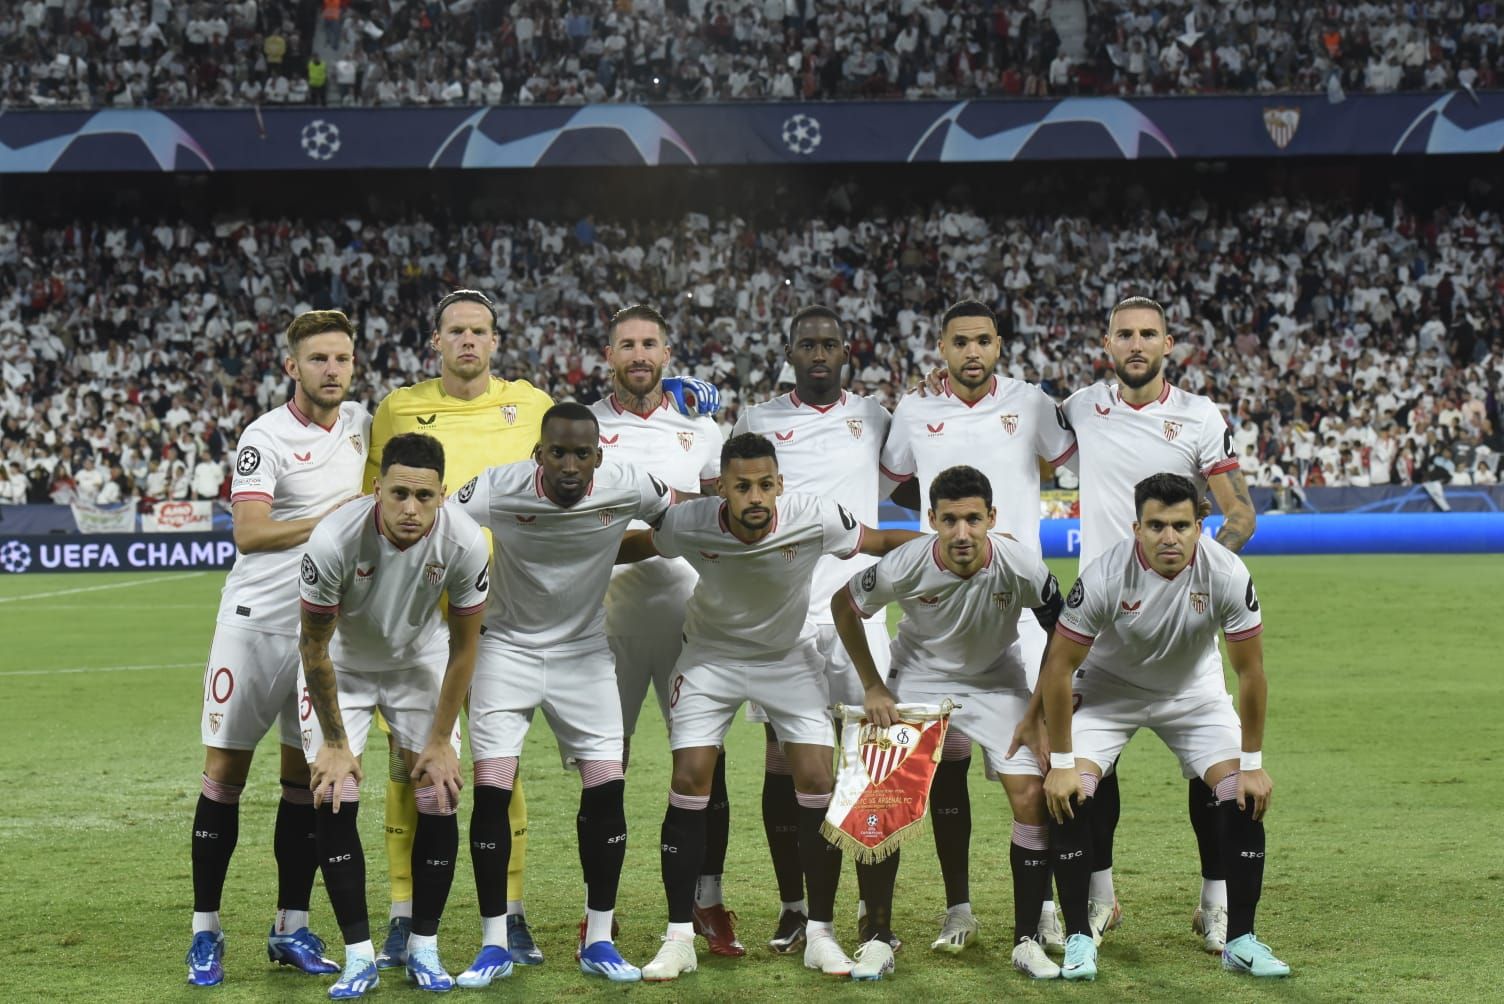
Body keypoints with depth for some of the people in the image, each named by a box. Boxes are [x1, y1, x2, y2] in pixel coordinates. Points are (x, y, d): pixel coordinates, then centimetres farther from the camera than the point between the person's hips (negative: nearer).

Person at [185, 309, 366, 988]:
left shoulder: (362, 424, 7)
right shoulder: (266, 438, -11)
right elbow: (249, 531, -21)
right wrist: (339, 518, -22)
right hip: (256, 620, -5)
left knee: (307, 775, 7)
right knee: (225, 771, -1)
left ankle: (291, 928, 15)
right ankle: (206, 931, 5)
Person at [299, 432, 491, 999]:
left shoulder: (465, 544, -28)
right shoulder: (333, 541, -35)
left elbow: (463, 648, -12)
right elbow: (314, 647, -19)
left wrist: (441, 739, -9)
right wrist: (335, 743, -13)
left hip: (420, 661, 2)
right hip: (342, 665, -1)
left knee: (439, 801, -7)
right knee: (334, 801, -13)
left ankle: (423, 947, 7)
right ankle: (359, 955, -4)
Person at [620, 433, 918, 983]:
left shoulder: (815, 519, -27)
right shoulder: (689, 524, -26)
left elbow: (881, 541, -10)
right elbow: (637, 545, -3)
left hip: (789, 657, 0)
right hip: (711, 655, 0)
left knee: (819, 784, -10)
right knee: (689, 785, -10)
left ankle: (820, 932, 3)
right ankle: (679, 937, 1)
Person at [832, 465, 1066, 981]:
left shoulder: (1022, 566, -28)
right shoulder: (905, 566, -28)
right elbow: (843, 605, -7)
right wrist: (872, 688, -7)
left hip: (997, 681, 0)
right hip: (918, 678, 0)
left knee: (1032, 798, -13)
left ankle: (1027, 940, 0)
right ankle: (878, 937, 6)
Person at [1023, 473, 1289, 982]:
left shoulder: (1227, 574, -27)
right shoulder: (1105, 576, -31)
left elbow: (1250, 672, -15)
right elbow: (1059, 666, -20)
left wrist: (1252, 763, -12)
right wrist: (1060, 762, -18)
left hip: (1194, 691, 2)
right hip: (1109, 690, -1)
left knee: (1245, 799, -12)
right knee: (1069, 797, -19)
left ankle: (1240, 941, 2)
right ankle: (1078, 938, -6)